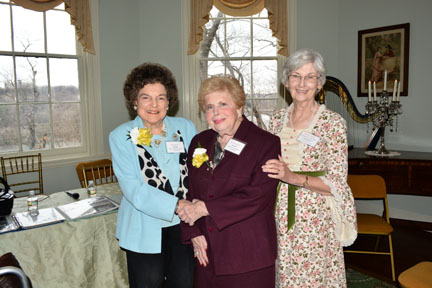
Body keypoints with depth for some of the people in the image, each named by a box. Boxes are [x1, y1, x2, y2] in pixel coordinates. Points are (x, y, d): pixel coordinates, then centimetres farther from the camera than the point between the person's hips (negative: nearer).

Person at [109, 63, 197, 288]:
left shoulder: (185, 127, 3)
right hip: (144, 232, -2)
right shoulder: (121, 136, -4)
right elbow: (133, 189, -12)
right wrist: (177, 205, -22)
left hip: (183, 226, 2)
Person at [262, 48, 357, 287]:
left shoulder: (333, 122, -8)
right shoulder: (277, 119, 5)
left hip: (315, 220, -3)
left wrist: (293, 177, -22)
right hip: (280, 218, 4)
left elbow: (337, 184, -11)